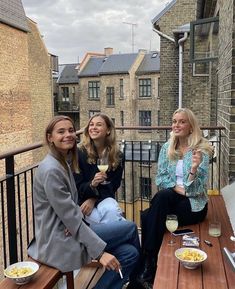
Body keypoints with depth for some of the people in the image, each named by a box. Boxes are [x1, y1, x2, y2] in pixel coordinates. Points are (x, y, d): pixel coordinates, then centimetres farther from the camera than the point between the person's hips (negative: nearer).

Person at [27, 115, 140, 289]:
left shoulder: (65, 163, 9)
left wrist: (78, 216, -12)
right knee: (130, 228, -4)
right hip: (59, 242, -8)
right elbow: (69, 217, -22)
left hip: (68, 232, 8)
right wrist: (100, 251, -20)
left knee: (129, 252, 0)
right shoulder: (51, 170, -21)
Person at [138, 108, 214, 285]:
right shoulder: (167, 148, 6)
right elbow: (160, 179, 3)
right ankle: (148, 263, -11)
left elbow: (196, 189, -13)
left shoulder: (202, 150, -8)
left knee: (162, 197, -32)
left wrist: (194, 169, -31)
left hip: (194, 205, -3)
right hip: (170, 200, 4)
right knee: (147, 216, -28)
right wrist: (177, 188, -14)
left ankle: (149, 263, -22)